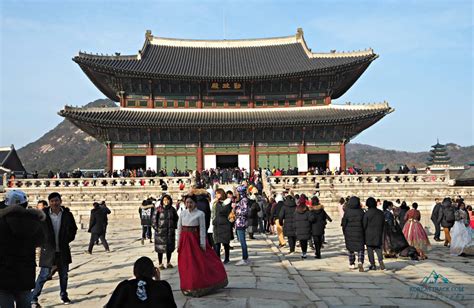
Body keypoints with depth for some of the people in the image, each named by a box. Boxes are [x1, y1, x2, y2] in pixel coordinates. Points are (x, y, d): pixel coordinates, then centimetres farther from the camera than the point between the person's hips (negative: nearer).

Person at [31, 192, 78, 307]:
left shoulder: (67, 214, -2)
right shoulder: (43, 214, -9)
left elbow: (73, 229, 11)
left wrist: (68, 239, 3)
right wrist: (41, 242, -4)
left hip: (63, 250, 3)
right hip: (48, 250, -3)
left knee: (64, 275, 14)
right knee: (44, 275, -3)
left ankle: (64, 296, 30)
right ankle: (33, 298, 9)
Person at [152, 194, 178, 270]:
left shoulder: (172, 209, 3)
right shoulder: (159, 209, -7)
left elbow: (176, 219, 15)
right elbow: (153, 219, -4)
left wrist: (174, 227, 7)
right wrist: (156, 228, -9)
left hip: (170, 232, 3)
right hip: (160, 231, -3)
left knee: (170, 247, 10)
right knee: (160, 248, 2)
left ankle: (168, 263, 25)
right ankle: (160, 264, 14)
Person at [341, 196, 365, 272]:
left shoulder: (347, 212, -9)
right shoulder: (361, 211, -6)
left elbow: (344, 223, -5)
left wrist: (344, 233, 9)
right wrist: (363, 232, 11)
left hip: (349, 232, 0)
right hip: (359, 233, 0)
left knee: (350, 249, 15)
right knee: (360, 249, 5)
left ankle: (351, 264, 21)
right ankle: (360, 262, -17)